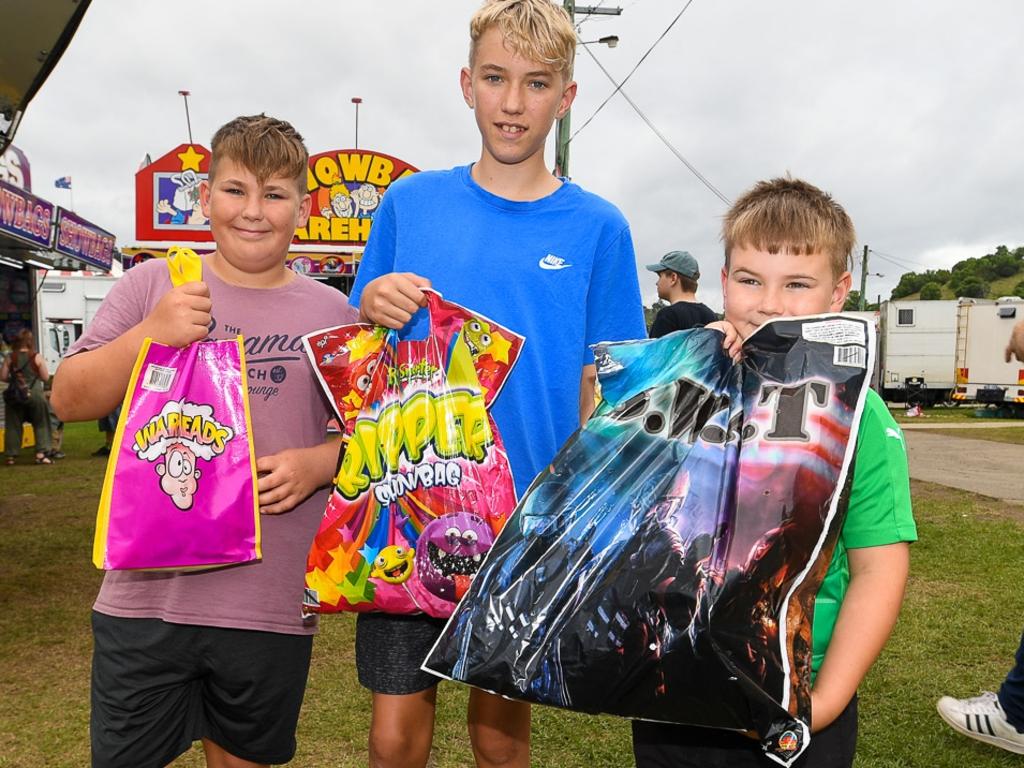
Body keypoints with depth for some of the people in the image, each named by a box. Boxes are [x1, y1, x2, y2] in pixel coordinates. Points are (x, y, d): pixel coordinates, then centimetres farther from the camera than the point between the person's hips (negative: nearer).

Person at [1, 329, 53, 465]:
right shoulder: (37, 357, -6)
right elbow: (45, 377, -4)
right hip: (34, 394, -2)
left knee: (13, 426, 10)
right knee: (41, 424, 7)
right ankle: (41, 453, 1)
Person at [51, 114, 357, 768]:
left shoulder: (332, 312, 2)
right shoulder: (153, 284, 1)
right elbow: (70, 401, 0)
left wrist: (318, 463, -13)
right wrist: (149, 334, -16)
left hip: (273, 608, 1)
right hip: (147, 594, 0)